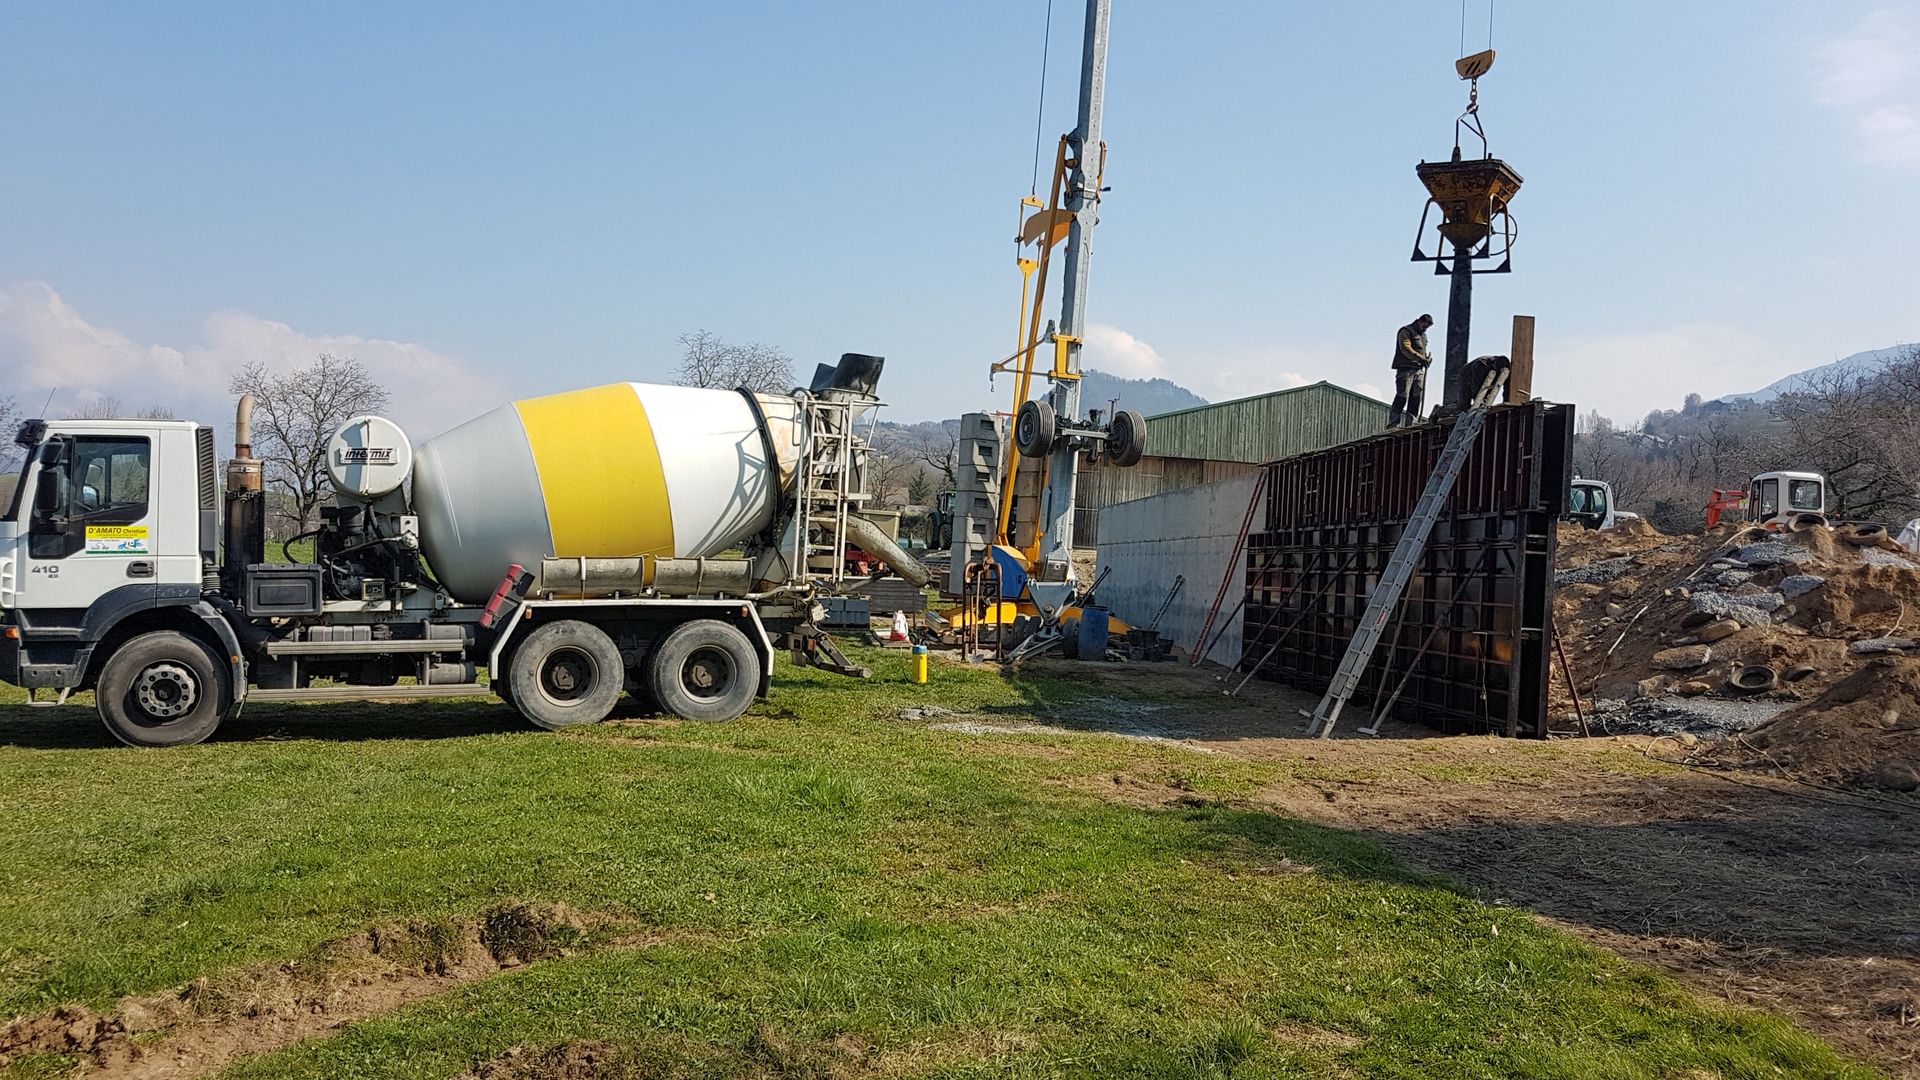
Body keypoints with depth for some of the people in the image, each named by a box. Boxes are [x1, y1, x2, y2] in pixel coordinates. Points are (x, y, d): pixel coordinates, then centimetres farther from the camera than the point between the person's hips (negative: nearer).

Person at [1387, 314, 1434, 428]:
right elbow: (1406, 349, -16)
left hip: (1419, 369, 8)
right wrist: (1421, 358, -23)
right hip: (1406, 369, -8)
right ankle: (1392, 423, -14)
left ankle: (1410, 422, 4)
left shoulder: (1423, 335, 25)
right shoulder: (1406, 331, -3)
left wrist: (1427, 358, 3)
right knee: (1402, 396, -13)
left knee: (1416, 397, 2)